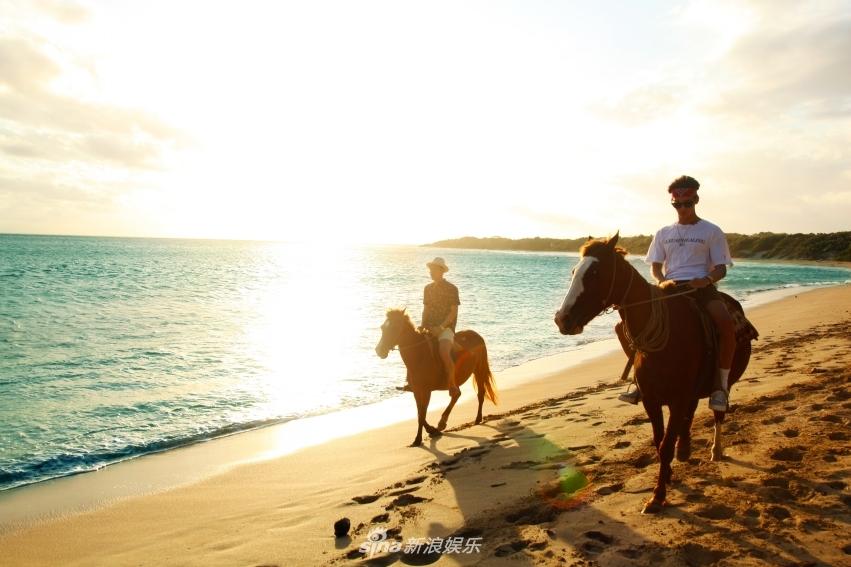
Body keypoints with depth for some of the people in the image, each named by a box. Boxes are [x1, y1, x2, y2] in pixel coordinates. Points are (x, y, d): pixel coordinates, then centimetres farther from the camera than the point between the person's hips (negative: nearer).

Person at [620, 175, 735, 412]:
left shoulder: (711, 232, 8)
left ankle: (721, 384, -16)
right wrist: (661, 281, -11)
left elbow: (721, 268, 4)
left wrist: (707, 279, -19)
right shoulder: (664, 233, 15)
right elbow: (655, 267, 12)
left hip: (701, 287, -2)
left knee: (727, 324, -32)